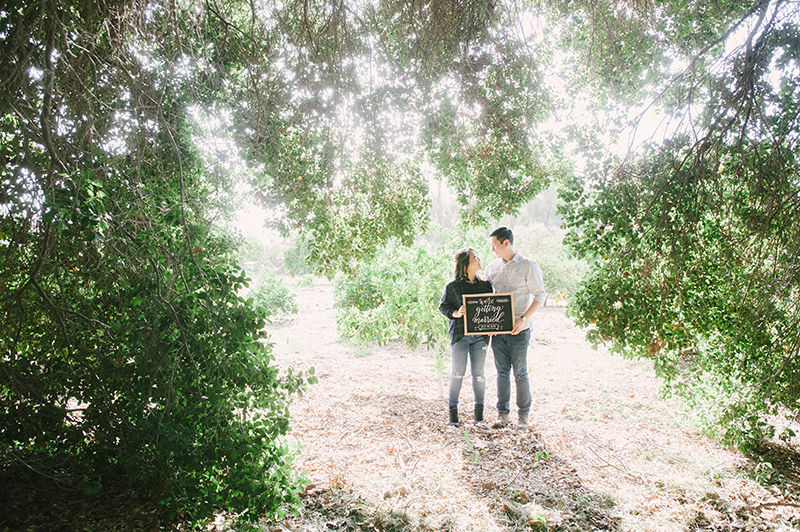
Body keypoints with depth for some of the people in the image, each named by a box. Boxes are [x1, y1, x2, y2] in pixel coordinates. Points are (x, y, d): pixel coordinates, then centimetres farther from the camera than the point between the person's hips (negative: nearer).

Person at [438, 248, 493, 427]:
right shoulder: (452, 286, -3)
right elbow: (443, 306, 3)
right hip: (459, 334, -3)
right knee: (458, 373, 2)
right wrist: (455, 313, -16)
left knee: (478, 373, 7)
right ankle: (453, 409, 17)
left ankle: (479, 410, 22)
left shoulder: (485, 284, 8)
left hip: (480, 335, 3)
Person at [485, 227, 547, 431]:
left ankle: (524, 414, 15)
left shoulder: (528, 266, -5)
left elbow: (540, 296, -6)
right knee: (502, 371, 10)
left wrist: (524, 319, -16)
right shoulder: (492, 267, 9)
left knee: (520, 373, 2)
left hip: (519, 329, -4)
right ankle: (502, 411, 21)